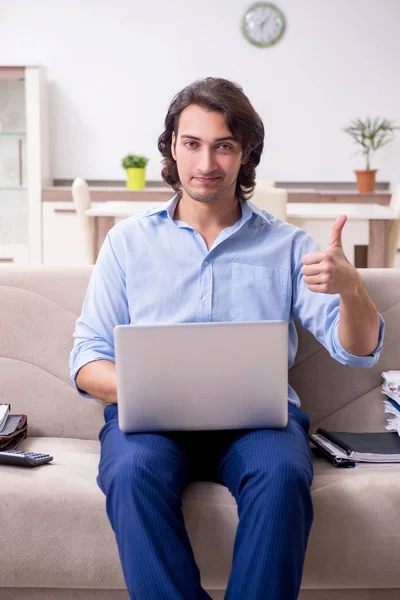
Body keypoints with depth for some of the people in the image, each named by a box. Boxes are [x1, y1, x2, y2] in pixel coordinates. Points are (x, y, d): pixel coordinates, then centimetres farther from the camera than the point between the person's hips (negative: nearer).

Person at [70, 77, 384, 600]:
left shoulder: (286, 245, 13)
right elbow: (88, 359, 9)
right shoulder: (129, 239, 14)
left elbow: (358, 351, 5)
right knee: (135, 470, -32)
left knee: (282, 473, -32)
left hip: (257, 412, 0)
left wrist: (351, 288, -18)